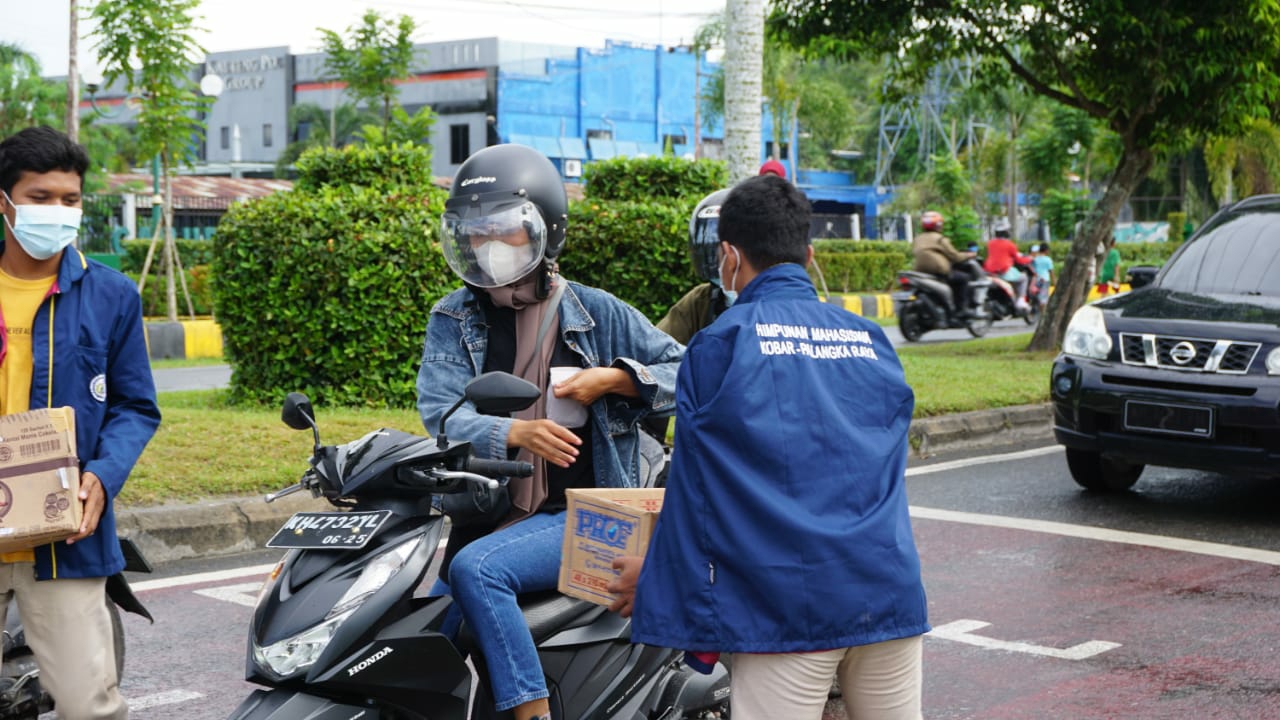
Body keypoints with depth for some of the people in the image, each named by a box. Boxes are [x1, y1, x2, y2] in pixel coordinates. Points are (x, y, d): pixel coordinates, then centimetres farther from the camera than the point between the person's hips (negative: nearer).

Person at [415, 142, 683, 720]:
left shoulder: (596, 314, 4)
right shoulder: (453, 319, 8)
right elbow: (440, 413, -9)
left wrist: (614, 379, -10)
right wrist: (514, 433, -28)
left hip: (580, 519, -4)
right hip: (481, 516, 5)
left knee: (476, 569, -29)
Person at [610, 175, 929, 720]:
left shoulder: (721, 344, -4)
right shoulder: (871, 341, 11)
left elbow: (696, 486, -1)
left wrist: (656, 576, 13)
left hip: (789, 604, -5)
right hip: (889, 593, 5)